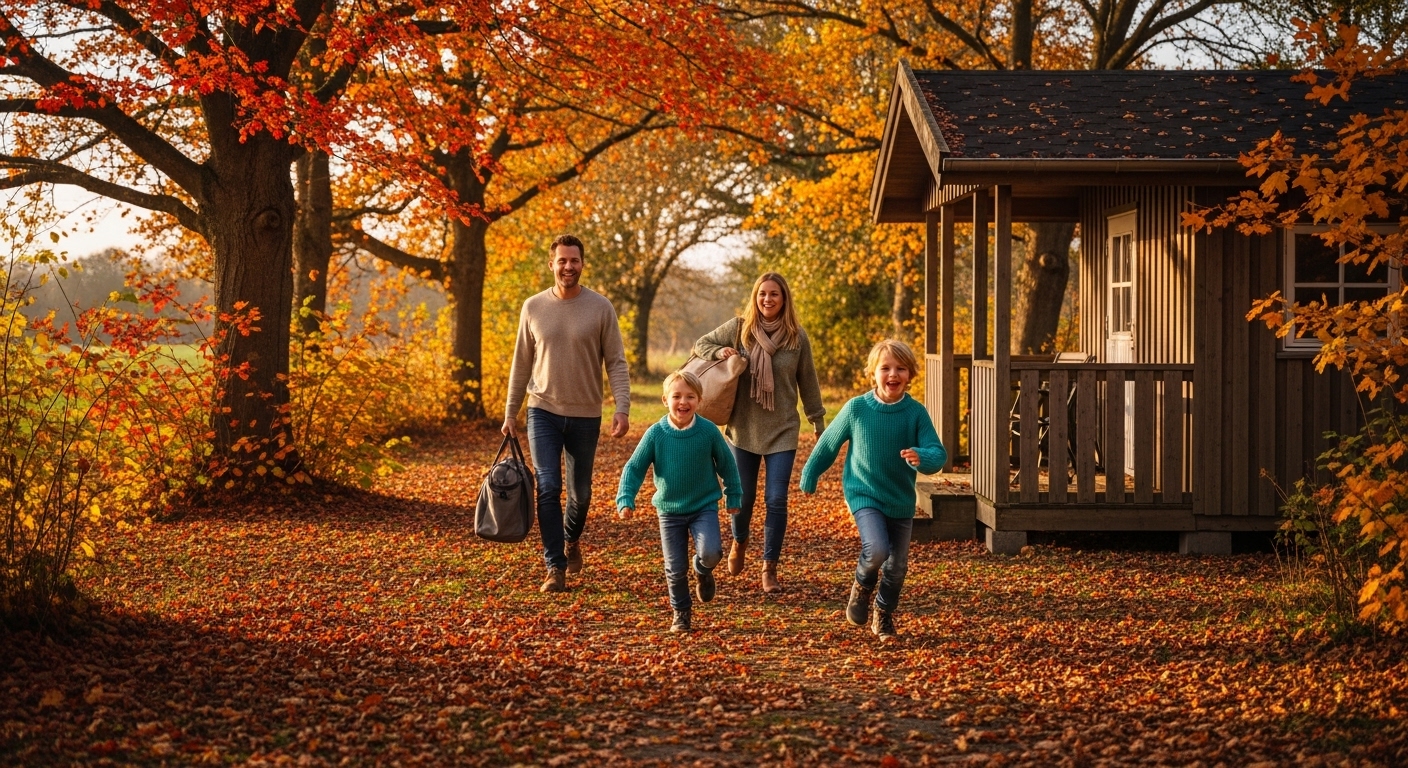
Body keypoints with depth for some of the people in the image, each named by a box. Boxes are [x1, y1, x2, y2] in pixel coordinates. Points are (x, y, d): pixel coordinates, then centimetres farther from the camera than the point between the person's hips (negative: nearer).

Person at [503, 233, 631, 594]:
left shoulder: (601, 307, -4)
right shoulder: (534, 307, 1)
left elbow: (616, 362, -4)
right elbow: (521, 363, 8)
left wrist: (622, 408, -16)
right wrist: (510, 412, 7)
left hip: (585, 416, 0)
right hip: (544, 412, 0)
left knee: (580, 492, 11)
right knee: (548, 488, -9)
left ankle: (571, 540, 40)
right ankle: (555, 567, -4)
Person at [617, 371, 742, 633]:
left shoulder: (708, 431, -12)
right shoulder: (656, 433, -12)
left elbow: (727, 464, 3)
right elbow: (634, 468, -7)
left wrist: (733, 496, 11)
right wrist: (625, 500, -18)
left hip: (704, 506, -1)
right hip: (669, 510, 1)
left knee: (711, 552, -23)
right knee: (675, 569, 2)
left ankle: (702, 571, 13)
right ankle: (681, 613, 25)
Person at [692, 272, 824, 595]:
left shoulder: (797, 337, -2)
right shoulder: (738, 328, -4)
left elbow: (808, 383, 7)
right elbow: (701, 344, 7)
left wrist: (819, 424, 10)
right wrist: (720, 352, -15)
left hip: (782, 432, 0)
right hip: (743, 429, 0)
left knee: (776, 501, -5)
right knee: (743, 496, 10)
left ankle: (770, 568, 5)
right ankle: (739, 543, 41)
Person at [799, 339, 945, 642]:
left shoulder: (916, 413, -9)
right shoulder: (856, 408, -10)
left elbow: (938, 453, -16)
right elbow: (829, 443, 4)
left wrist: (921, 457, -39)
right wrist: (809, 477, 13)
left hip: (902, 500, 2)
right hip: (864, 495, -2)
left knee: (897, 566, 9)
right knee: (877, 549, -25)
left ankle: (884, 616, 37)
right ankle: (862, 586, 9)